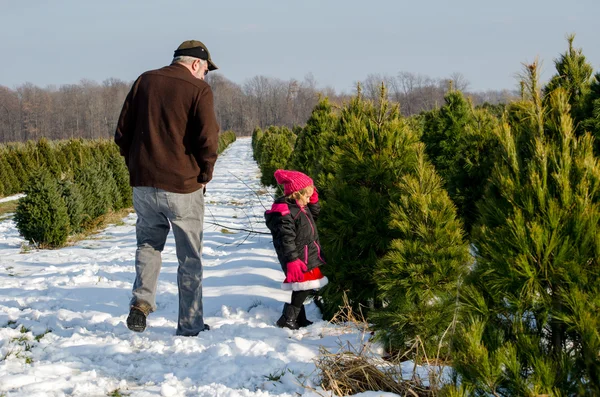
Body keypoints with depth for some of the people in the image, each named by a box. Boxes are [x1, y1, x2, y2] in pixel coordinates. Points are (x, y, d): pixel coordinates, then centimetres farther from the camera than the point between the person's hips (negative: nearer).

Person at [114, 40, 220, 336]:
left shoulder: (145, 81, 7)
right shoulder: (198, 89, -6)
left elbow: (122, 133, 8)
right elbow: (208, 140, -14)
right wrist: (204, 176, 2)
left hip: (143, 183, 4)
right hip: (183, 187, -4)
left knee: (148, 244, 23)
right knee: (189, 258, 9)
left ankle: (142, 301, 2)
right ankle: (190, 326, 14)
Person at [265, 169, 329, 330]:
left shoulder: (299, 206, 11)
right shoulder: (284, 214, -22)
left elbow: (315, 213, 29)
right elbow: (286, 240, -25)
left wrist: (313, 199, 12)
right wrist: (292, 261, -28)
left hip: (308, 257, 10)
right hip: (298, 259, -10)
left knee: (302, 289, 16)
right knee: (303, 288, -11)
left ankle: (299, 319, 25)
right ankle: (288, 319, -4)